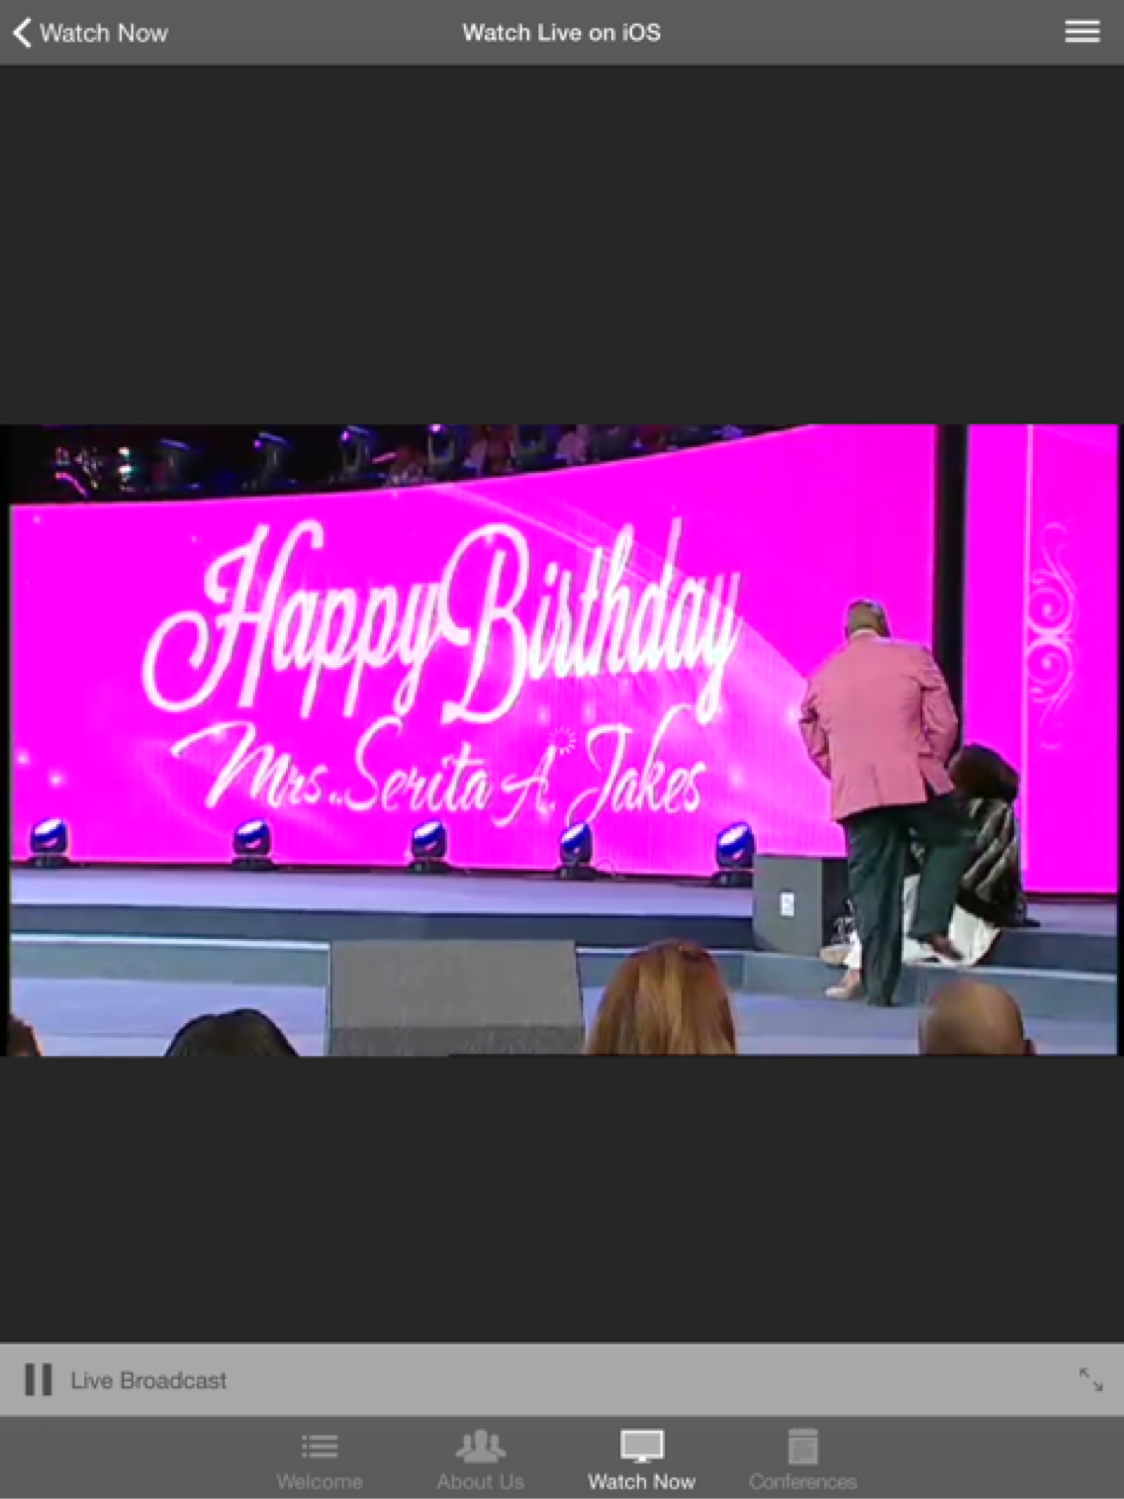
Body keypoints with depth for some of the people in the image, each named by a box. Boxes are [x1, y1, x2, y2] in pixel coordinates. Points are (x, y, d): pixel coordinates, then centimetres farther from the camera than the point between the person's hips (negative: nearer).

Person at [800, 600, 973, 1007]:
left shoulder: (821, 676, 13)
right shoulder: (913, 657, 3)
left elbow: (816, 747, 15)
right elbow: (943, 724, 1)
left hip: (855, 795, 3)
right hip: (915, 783, -3)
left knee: (871, 889, 6)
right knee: (953, 839, 23)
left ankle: (878, 986, 6)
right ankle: (929, 924, 5)